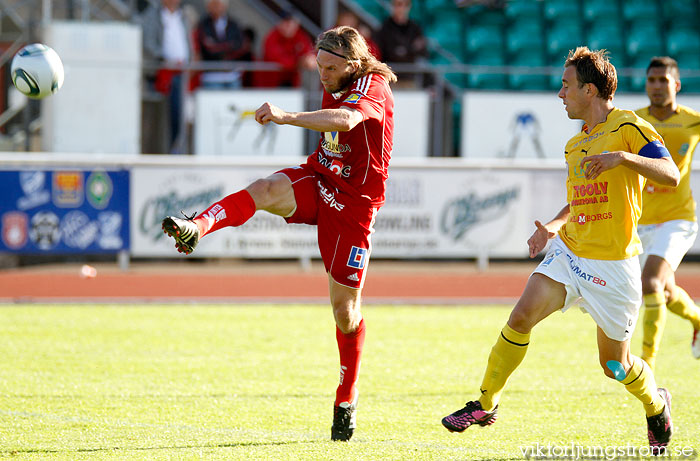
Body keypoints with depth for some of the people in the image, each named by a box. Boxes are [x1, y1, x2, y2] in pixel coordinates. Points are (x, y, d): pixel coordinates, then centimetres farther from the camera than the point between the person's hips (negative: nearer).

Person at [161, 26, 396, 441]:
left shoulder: (372, 87, -19)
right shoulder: (336, 87, 6)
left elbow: (345, 120, -43)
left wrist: (287, 117, -54)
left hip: (353, 204, -6)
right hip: (317, 181, 6)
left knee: (345, 309, -1)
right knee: (265, 190, -30)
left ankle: (347, 401, 18)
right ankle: (194, 229, -51)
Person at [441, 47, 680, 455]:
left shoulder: (630, 127, -9)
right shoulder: (575, 145, 13)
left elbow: (671, 176, -19)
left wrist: (622, 157, -32)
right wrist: (555, 226, 10)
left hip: (614, 265, -6)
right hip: (569, 251, 6)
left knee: (615, 364, 5)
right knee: (522, 316, -15)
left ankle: (656, 404, 36)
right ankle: (486, 404, -5)